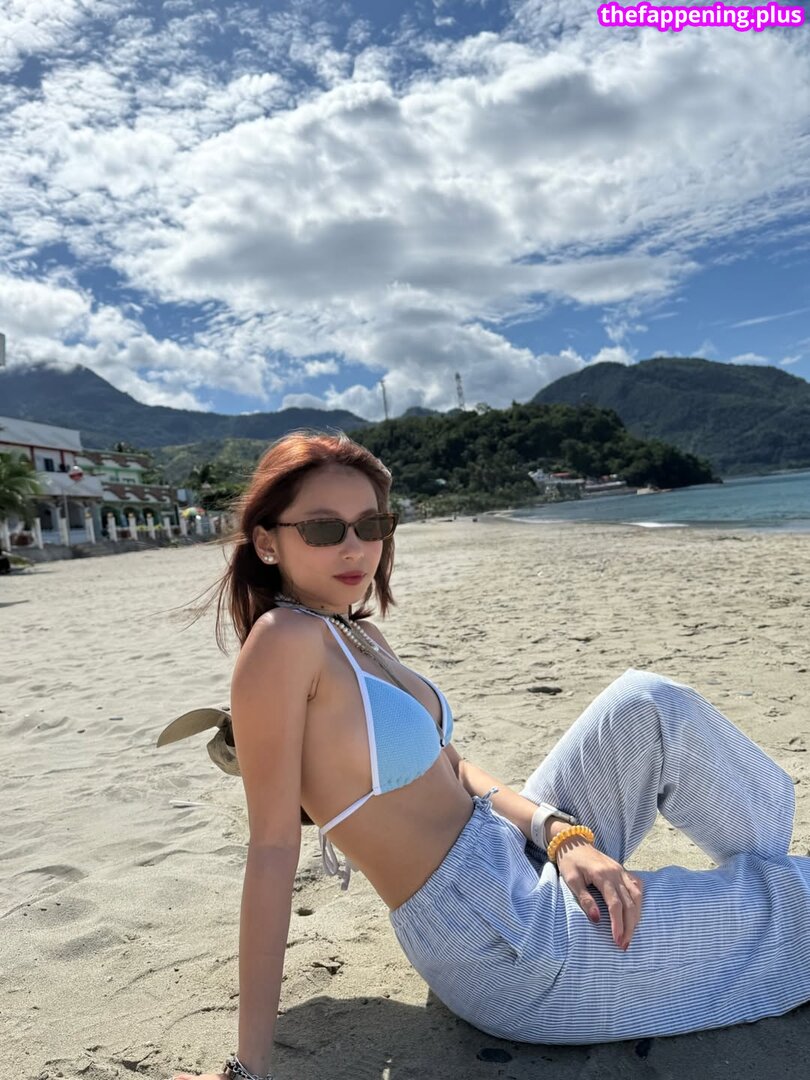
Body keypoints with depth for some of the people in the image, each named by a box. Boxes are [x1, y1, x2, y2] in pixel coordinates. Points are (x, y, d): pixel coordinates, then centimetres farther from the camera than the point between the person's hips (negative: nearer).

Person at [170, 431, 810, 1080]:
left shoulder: (360, 636, 5)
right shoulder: (282, 641, -21)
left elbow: (448, 769, 7)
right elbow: (273, 845, -21)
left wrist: (557, 831, -9)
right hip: (504, 953, -8)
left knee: (651, 704, 4)